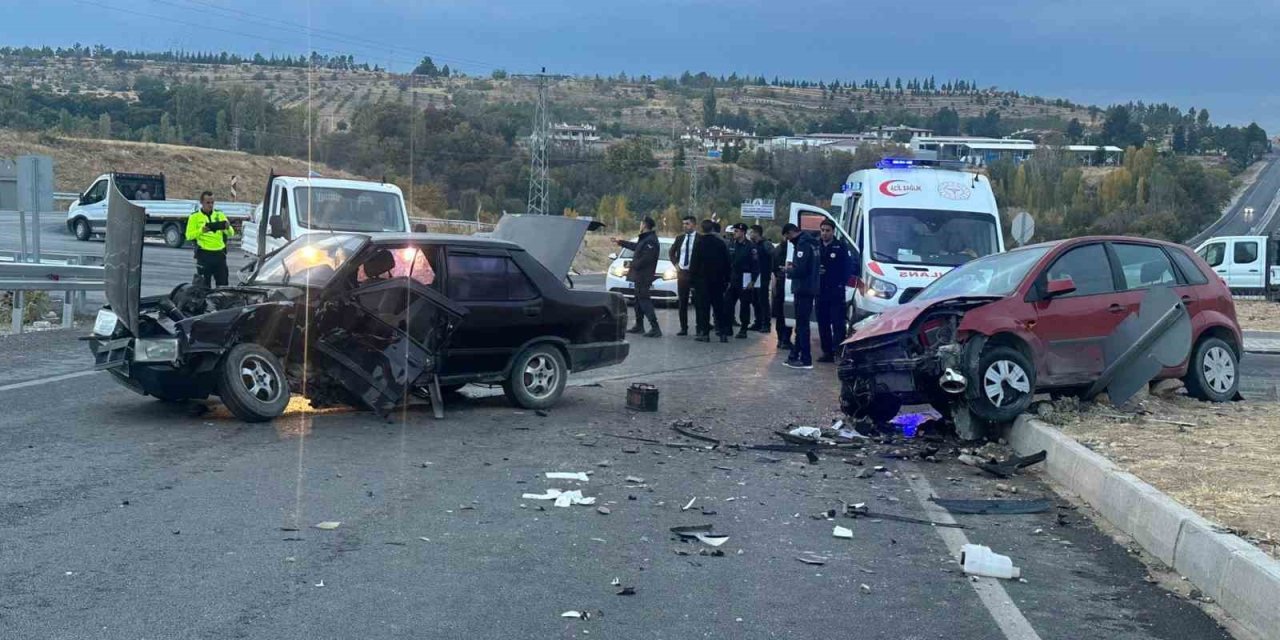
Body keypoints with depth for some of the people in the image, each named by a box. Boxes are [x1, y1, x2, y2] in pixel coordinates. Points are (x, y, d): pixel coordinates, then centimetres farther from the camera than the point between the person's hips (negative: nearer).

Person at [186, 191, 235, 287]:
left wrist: (228, 227, -17)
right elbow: (189, 236, -4)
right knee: (204, 285, 0)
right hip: (204, 255, -3)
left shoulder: (220, 215, 11)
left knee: (223, 284, 6)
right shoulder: (195, 217, 2)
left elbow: (231, 233, 6)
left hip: (220, 254, 3)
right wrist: (201, 231, -21)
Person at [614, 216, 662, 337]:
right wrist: (621, 242, 45)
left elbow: (645, 258, -26)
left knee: (644, 301, -13)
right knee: (639, 300, 18)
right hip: (639, 276, 11)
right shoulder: (645, 239, 14)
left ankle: (655, 329, -17)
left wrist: (633, 266, -16)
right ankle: (639, 326, 29)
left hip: (644, 277, -11)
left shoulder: (650, 241, -18)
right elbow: (635, 246, 33)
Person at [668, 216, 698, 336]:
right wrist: (676, 264, 9)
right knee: (682, 302, 7)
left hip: (695, 273, -5)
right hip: (682, 272, 5)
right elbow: (671, 253, 21)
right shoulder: (680, 238, 9)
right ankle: (683, 328, 13)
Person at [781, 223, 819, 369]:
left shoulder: (803, 244, -17)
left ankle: (805, 360, -4)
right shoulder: (810, 242, 14)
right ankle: (796, 355, 24)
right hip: (809, 289, 10)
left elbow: (800, 270, -24)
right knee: (801, 324, 16)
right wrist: (793, 265, 11)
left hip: (803, 289, -10)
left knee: (802, 325, -6)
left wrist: (788, 270, -5)